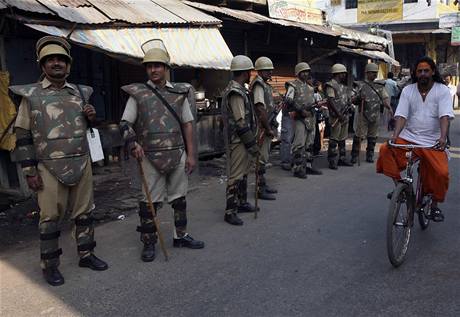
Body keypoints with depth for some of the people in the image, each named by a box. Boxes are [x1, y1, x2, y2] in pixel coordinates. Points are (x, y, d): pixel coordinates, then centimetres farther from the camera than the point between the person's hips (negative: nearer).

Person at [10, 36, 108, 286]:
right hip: (50, 168, -4)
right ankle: (49, 265, 17)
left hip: (82, 164, 4)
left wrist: (92, 117, -2)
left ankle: (86, 254, 27)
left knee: (84, 212, 11)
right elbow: (23, 136, -2)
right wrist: (30, 171, -8)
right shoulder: (30, 95, -1)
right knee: (50, 217, 4)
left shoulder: (79, 93, 10)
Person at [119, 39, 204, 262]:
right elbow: (125, 124, 1)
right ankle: (148, 243, 18)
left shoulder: (180, 92, 5)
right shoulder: (137, 94, 1)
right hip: (151, 157, -2)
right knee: (150, 201, 5)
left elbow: (188, 125, 6)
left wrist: (191, 154, 2)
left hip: (178, 155, 2)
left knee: (179, 198, 13)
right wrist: (133, 143, -17)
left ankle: (180, 236, 30)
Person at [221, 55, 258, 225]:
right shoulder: (236, 93, -19)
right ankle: (230, 211, 0)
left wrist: (251, 141, 22)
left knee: (243, 172, 19)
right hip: (238, 141, -11)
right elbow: (241, 123, -23)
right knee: (236, 175, -6)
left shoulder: (237, 90, 15)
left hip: (240, 140, 11)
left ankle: (242, 202, 31)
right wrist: (252, 144, -20)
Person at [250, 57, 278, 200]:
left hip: (266, 127, 10)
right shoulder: (258, 85, -15)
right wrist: (268, 129, -20)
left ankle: (263, 185, 26)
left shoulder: (266, 85, 17)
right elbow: (260, 110, -22)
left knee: (264, 157, 16)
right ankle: (260, 190, 0)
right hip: (261, 128, -10)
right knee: (261, 158, -6)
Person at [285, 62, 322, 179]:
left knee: (309, 144, 11)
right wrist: (301, 110, -18)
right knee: (299, 144, -10)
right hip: (300, 119, -8)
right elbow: (289, 101, -14)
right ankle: (297, 169, -7)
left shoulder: (309, 87, 21)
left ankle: (308, 166, 19)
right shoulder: (293, 85, -3)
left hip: (311, 118, 8)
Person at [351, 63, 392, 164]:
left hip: (375, 116, 4)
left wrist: (389, 107, -9)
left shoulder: (380, 86, 12)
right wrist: (359, 98, -22)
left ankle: (370, 155, 21)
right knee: (359, 136, -4)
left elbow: (385, 98, 8)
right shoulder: (361, 85, 1)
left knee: (373, 137, 10)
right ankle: (354, 155, 4)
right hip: (363, 115, -4)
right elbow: (354, 99, 0)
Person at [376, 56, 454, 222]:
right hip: (408, 138, 2)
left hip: (432, 143, -1)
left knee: (441, 173, -18)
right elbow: (401, 115, -4)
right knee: (385, 150, -25)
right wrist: (395, 135, -21)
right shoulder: (408, 90, 6)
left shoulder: (442, 90, 1)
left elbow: (444, 115, -12)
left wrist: (443, 137, -29)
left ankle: (435, 205, 11)